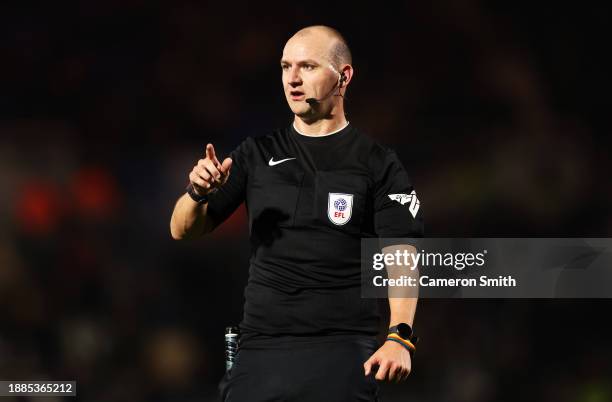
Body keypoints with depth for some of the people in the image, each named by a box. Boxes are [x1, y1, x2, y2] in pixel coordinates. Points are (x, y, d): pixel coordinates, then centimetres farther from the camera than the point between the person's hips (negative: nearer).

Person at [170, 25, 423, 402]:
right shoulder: (258, 153, 13)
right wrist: (198, 194, -9)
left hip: (344, 350, -3)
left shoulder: (378, 163, 4)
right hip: (260, 347, 3)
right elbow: (184, 230, 14)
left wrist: (399, 337, -18)